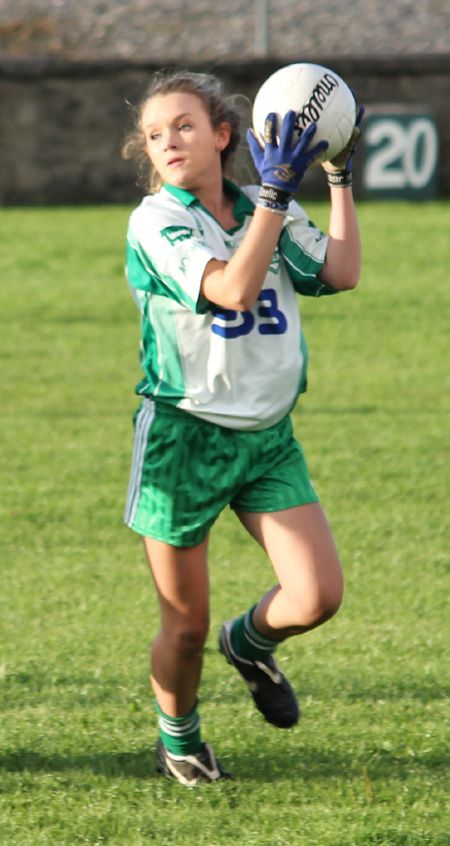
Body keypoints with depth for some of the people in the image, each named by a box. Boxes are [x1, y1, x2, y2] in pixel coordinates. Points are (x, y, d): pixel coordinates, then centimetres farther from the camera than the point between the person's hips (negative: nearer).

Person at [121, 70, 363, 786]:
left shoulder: (266, 209, 6)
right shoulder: (154, 222, -13)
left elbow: (341, 272, -5)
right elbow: (233, 288, -26)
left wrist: (340, 175, -2)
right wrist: (277, 193, -30)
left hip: (268, 433, 4)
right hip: (183, 435, -4)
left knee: (318, 596, -11)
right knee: (186, 625, 3)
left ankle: (249, 641, 24)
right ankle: (178, 739, 32)